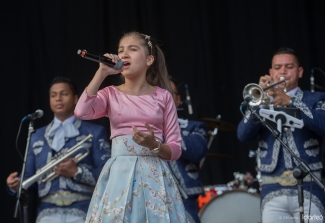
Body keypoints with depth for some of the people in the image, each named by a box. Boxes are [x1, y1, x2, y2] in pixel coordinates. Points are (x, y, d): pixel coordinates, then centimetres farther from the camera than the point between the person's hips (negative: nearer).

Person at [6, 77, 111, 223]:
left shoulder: (95, 132, 8)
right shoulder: (37, 136, 20)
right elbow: (30, 176, 18)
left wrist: (76, 172, -12)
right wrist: (17, 184, -2)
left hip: (82, 211, -3)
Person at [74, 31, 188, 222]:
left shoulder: (163, 96, 5)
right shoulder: (111, 94, 8)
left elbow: (176, 149, 4)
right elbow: (82, 112, -14)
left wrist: (154, 146, -17)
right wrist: (102, 73, -9)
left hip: (154, 177, 0)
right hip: (119, 178, 1)